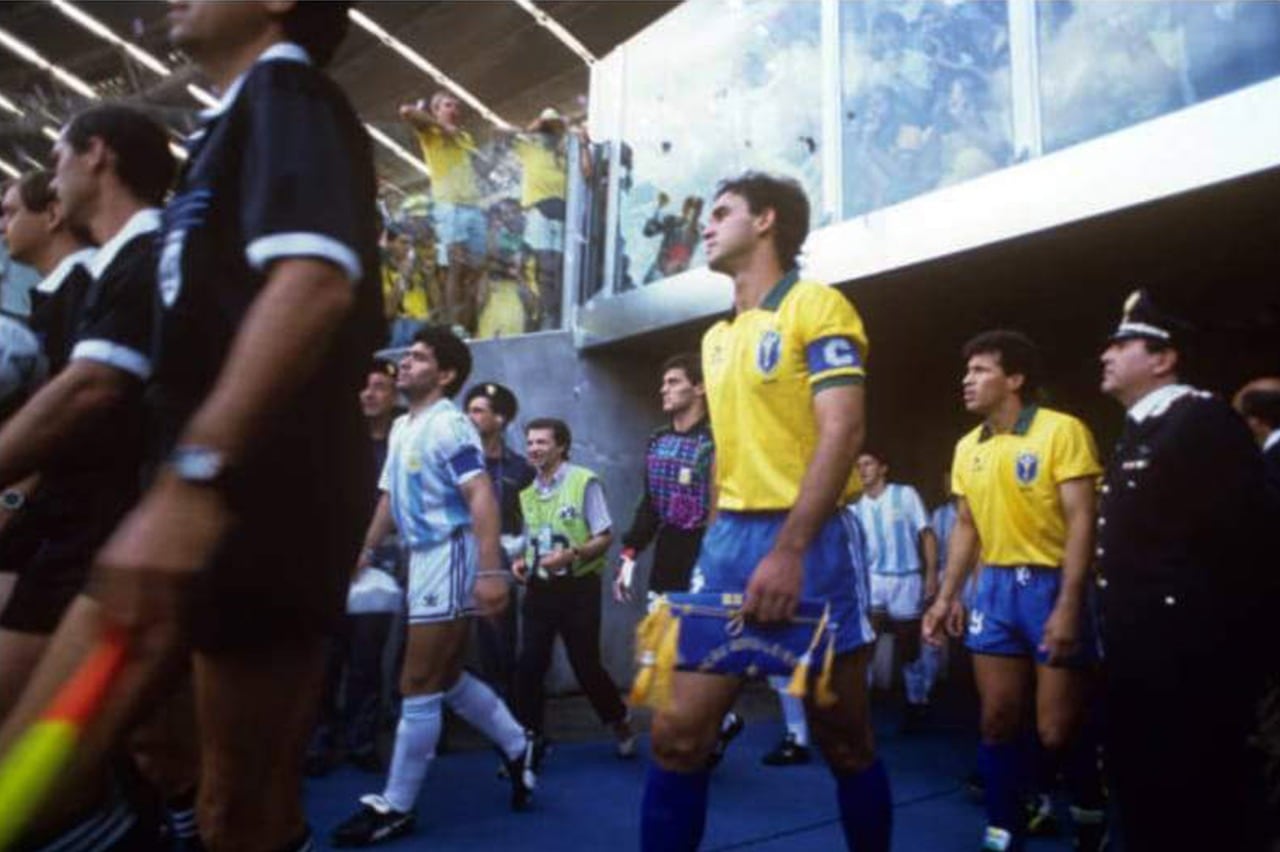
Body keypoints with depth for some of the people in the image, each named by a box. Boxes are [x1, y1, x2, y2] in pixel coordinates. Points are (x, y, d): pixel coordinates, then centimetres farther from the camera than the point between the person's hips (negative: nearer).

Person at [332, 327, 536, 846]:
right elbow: (391, 498, 23)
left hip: (451, 557, -9)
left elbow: (483, 499, -22)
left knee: (418, 687, 0)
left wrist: (491, 571, -29)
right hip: (425, 558, 9)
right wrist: (363, 552, 23)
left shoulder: (448, 425, -13)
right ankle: (518, 749, 32)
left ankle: (394, 807, 14)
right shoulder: (401, 428, 15)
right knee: (448, 679, 17)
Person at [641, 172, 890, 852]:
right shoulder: (717, 337, 18)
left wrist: (789, 549, -24)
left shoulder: (815, 305, -4)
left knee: (844, 742, 9)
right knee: (676, 735, 2)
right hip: (729, 542, 6)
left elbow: (842, 431, -15)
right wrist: (717, 541, 13)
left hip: (809, 545, -6)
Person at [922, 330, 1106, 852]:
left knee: (1057, 731, 2)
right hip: (995, 586, 5)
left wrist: (1068, 605, -20)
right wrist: (948, 596, 7)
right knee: (998, 722, 7)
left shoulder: (1061, 430, -10)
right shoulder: (967, 448, 8)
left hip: (1051, 584, -5)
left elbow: (1081, 520, -14)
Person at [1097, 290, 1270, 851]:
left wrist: (1222, 635, -18)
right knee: (1140, 784, 19)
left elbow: (1235, 534, -20)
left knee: (1199, 793, 3)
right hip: (1138, 648, 9)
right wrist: (1116, 631, 14)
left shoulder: (1206, 420, -12)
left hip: (1191, 651, -9)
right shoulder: (1135, 432, 16)